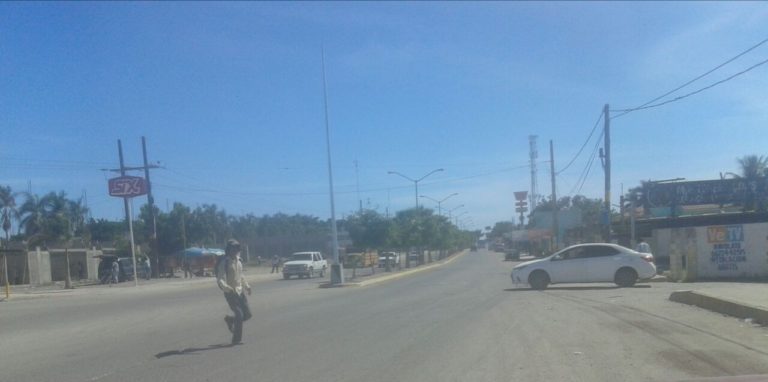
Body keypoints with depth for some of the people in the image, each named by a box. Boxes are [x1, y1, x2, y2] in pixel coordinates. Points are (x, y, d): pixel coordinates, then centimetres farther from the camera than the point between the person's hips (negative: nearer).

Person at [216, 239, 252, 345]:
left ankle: (230, 319, 31)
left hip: (240, 292, 7)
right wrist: (226, 287, -38)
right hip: (230, 293, -7)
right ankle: (236, 339, 3)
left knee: (247, 314, 5)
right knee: (239, 315, -12)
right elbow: (220, 279, -21)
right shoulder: (224, 263, -12)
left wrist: (246, 286, 18)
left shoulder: (238, 261, 12)